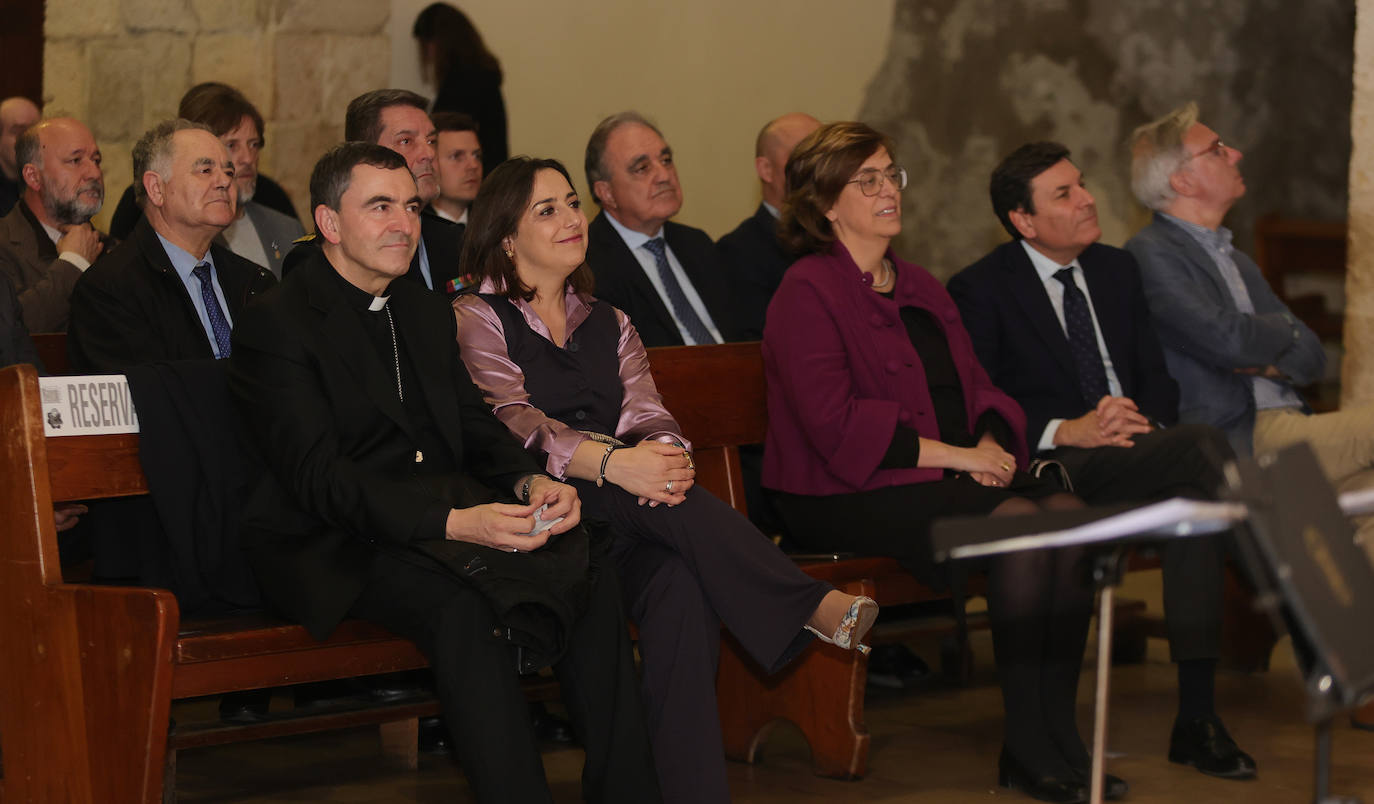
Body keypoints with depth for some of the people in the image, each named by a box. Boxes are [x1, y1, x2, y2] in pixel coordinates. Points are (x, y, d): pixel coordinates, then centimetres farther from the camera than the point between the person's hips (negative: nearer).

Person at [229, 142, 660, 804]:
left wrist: (530, 483, -9)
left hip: (451, 512, 7)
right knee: (463, 608, -35)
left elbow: (476, 426, 16)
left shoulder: (427, 312, 19)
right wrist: (453, 522, -30)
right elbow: (318, 477, -18)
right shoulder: (275, 325, -8)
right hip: (335, 547, -7)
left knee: (592, 582, -18)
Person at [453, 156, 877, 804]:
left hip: (629, 511, 4)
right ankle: (816, 607, -38)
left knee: (679, 585, -32)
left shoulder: (608, 324, 24)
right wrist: (611, 462, -28)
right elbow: (515, 426, -10)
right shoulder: (477, 318, 7)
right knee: (677, 507, -34)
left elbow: (648, 417, 9)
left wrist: (663, 456, -18)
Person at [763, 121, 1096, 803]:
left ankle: (1056, 738, -18)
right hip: (852, 494, -7)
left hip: (955, 473, 7)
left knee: (1068, 513, -21)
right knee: (1016, 522, -29)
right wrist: (951, 454, -16)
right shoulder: (807, 292, -4)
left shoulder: (920, 288, 22)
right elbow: (835, 425, -15)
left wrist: (991, 443, -5)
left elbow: (975, 386, 19)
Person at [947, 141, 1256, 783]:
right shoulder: (980, 290, 1)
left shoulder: (1117, 270, 20)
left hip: (1134, 450, 5)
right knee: (1206, 445, -31)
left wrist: (1147, 421, -5)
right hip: (1057, 465, -5)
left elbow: (1158, 376, 18)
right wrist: (1067, 431, -18)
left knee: (1195, 488, -31)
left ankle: (1196, 716, -29)